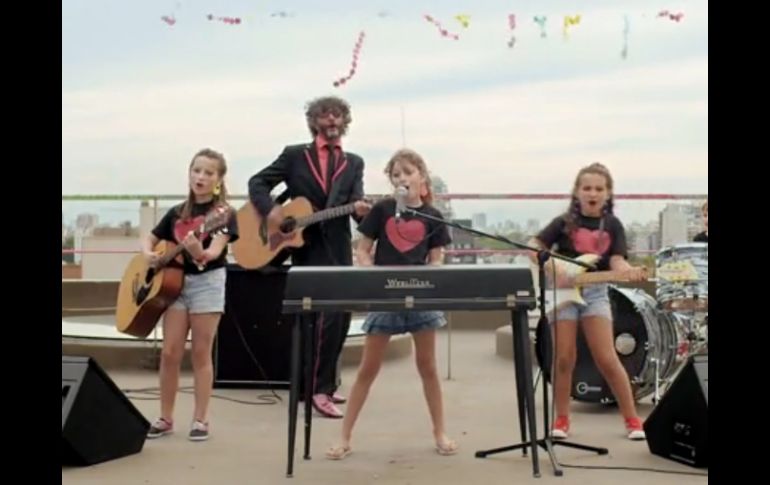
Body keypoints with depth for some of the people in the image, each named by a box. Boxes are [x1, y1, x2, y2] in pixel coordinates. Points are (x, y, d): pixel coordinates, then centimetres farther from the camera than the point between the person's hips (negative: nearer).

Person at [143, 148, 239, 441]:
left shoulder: (223, 214, -5)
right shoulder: (177, 213, 10)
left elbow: (216, 251, -19)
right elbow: (150, 239, 19)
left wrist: (200, 252, -42)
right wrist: (149, 255, -4)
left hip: (208, 282, -4)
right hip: (174, 281, 4)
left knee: (201, 353, -1)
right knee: (170, 352, 2)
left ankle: (200, 419, 7)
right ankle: (166, 418, 12)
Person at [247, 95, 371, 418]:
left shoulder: (354, 163, 12)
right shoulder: (295, 155, 4)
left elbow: (355, 199, -3)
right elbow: (257, 182, 3)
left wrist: (360, 209, -27)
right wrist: (270, 209, -15)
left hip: (339, 250, 5)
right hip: (309, 249, -5)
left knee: (340, 318, 11)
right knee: (329, 316, -14)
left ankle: (324, 382, 27)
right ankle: (319, 389, -6)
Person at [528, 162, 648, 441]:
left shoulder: (612, 225, 4)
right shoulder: (565, 222, 0)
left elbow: (616, 261, -5)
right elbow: (533, 247, -6)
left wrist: (630, 271, -27)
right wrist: (552, 268, -22)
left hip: (595, 293, 0)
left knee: (607, 359, -5)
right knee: (564, 359, 0)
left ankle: (632, 419, 7)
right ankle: (562, 419, 14)